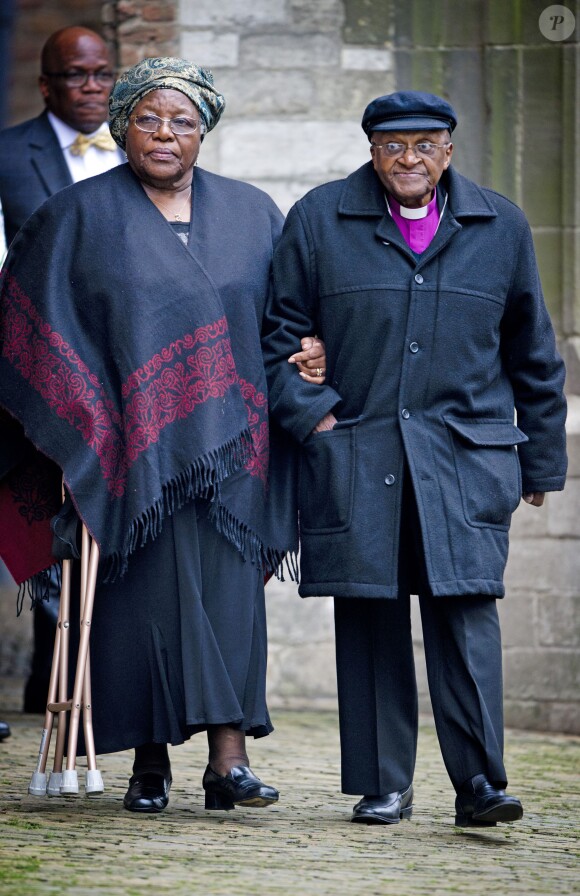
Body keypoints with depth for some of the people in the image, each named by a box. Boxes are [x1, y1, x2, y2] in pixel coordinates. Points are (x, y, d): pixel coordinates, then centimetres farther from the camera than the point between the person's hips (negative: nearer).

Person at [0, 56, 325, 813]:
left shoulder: (251, 214, 11)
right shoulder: (80, 217, 4)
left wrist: (309, 357, -5)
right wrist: (76, 435, -7)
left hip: (227, 443, 2)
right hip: (129, 444, -2)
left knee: (229, 593, -7)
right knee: (145, 593, -3)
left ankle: (229, 754, -12)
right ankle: (151, 760, 5)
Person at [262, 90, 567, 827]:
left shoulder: (500, 227, 9)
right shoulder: (319, 220, 5)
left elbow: (533, 357, 15)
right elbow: (278, 331, 9)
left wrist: (541, 461, 15)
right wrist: (309, 415, -4)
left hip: (466, 456, 0)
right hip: (356, 456, 0)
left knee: (465, 609, -10)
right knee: (370, 617, 1)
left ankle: (479, 782, -8)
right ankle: (383, 785, 8)